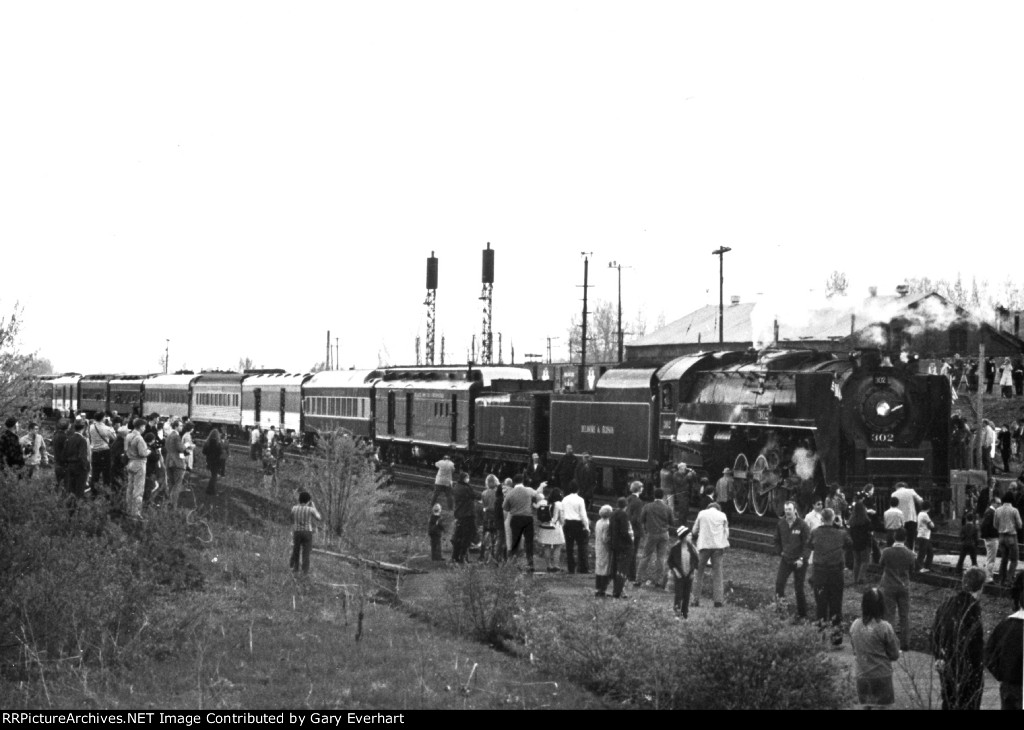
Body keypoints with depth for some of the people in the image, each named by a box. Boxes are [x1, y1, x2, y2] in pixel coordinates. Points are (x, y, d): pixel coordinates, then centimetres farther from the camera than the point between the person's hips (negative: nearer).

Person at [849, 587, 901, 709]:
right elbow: (894, 655, -7)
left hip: (862, 675, 4)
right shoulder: (884, 627, -16)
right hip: (881, 676, -4)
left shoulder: (855, 626, -3)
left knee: (866, 706, 16)